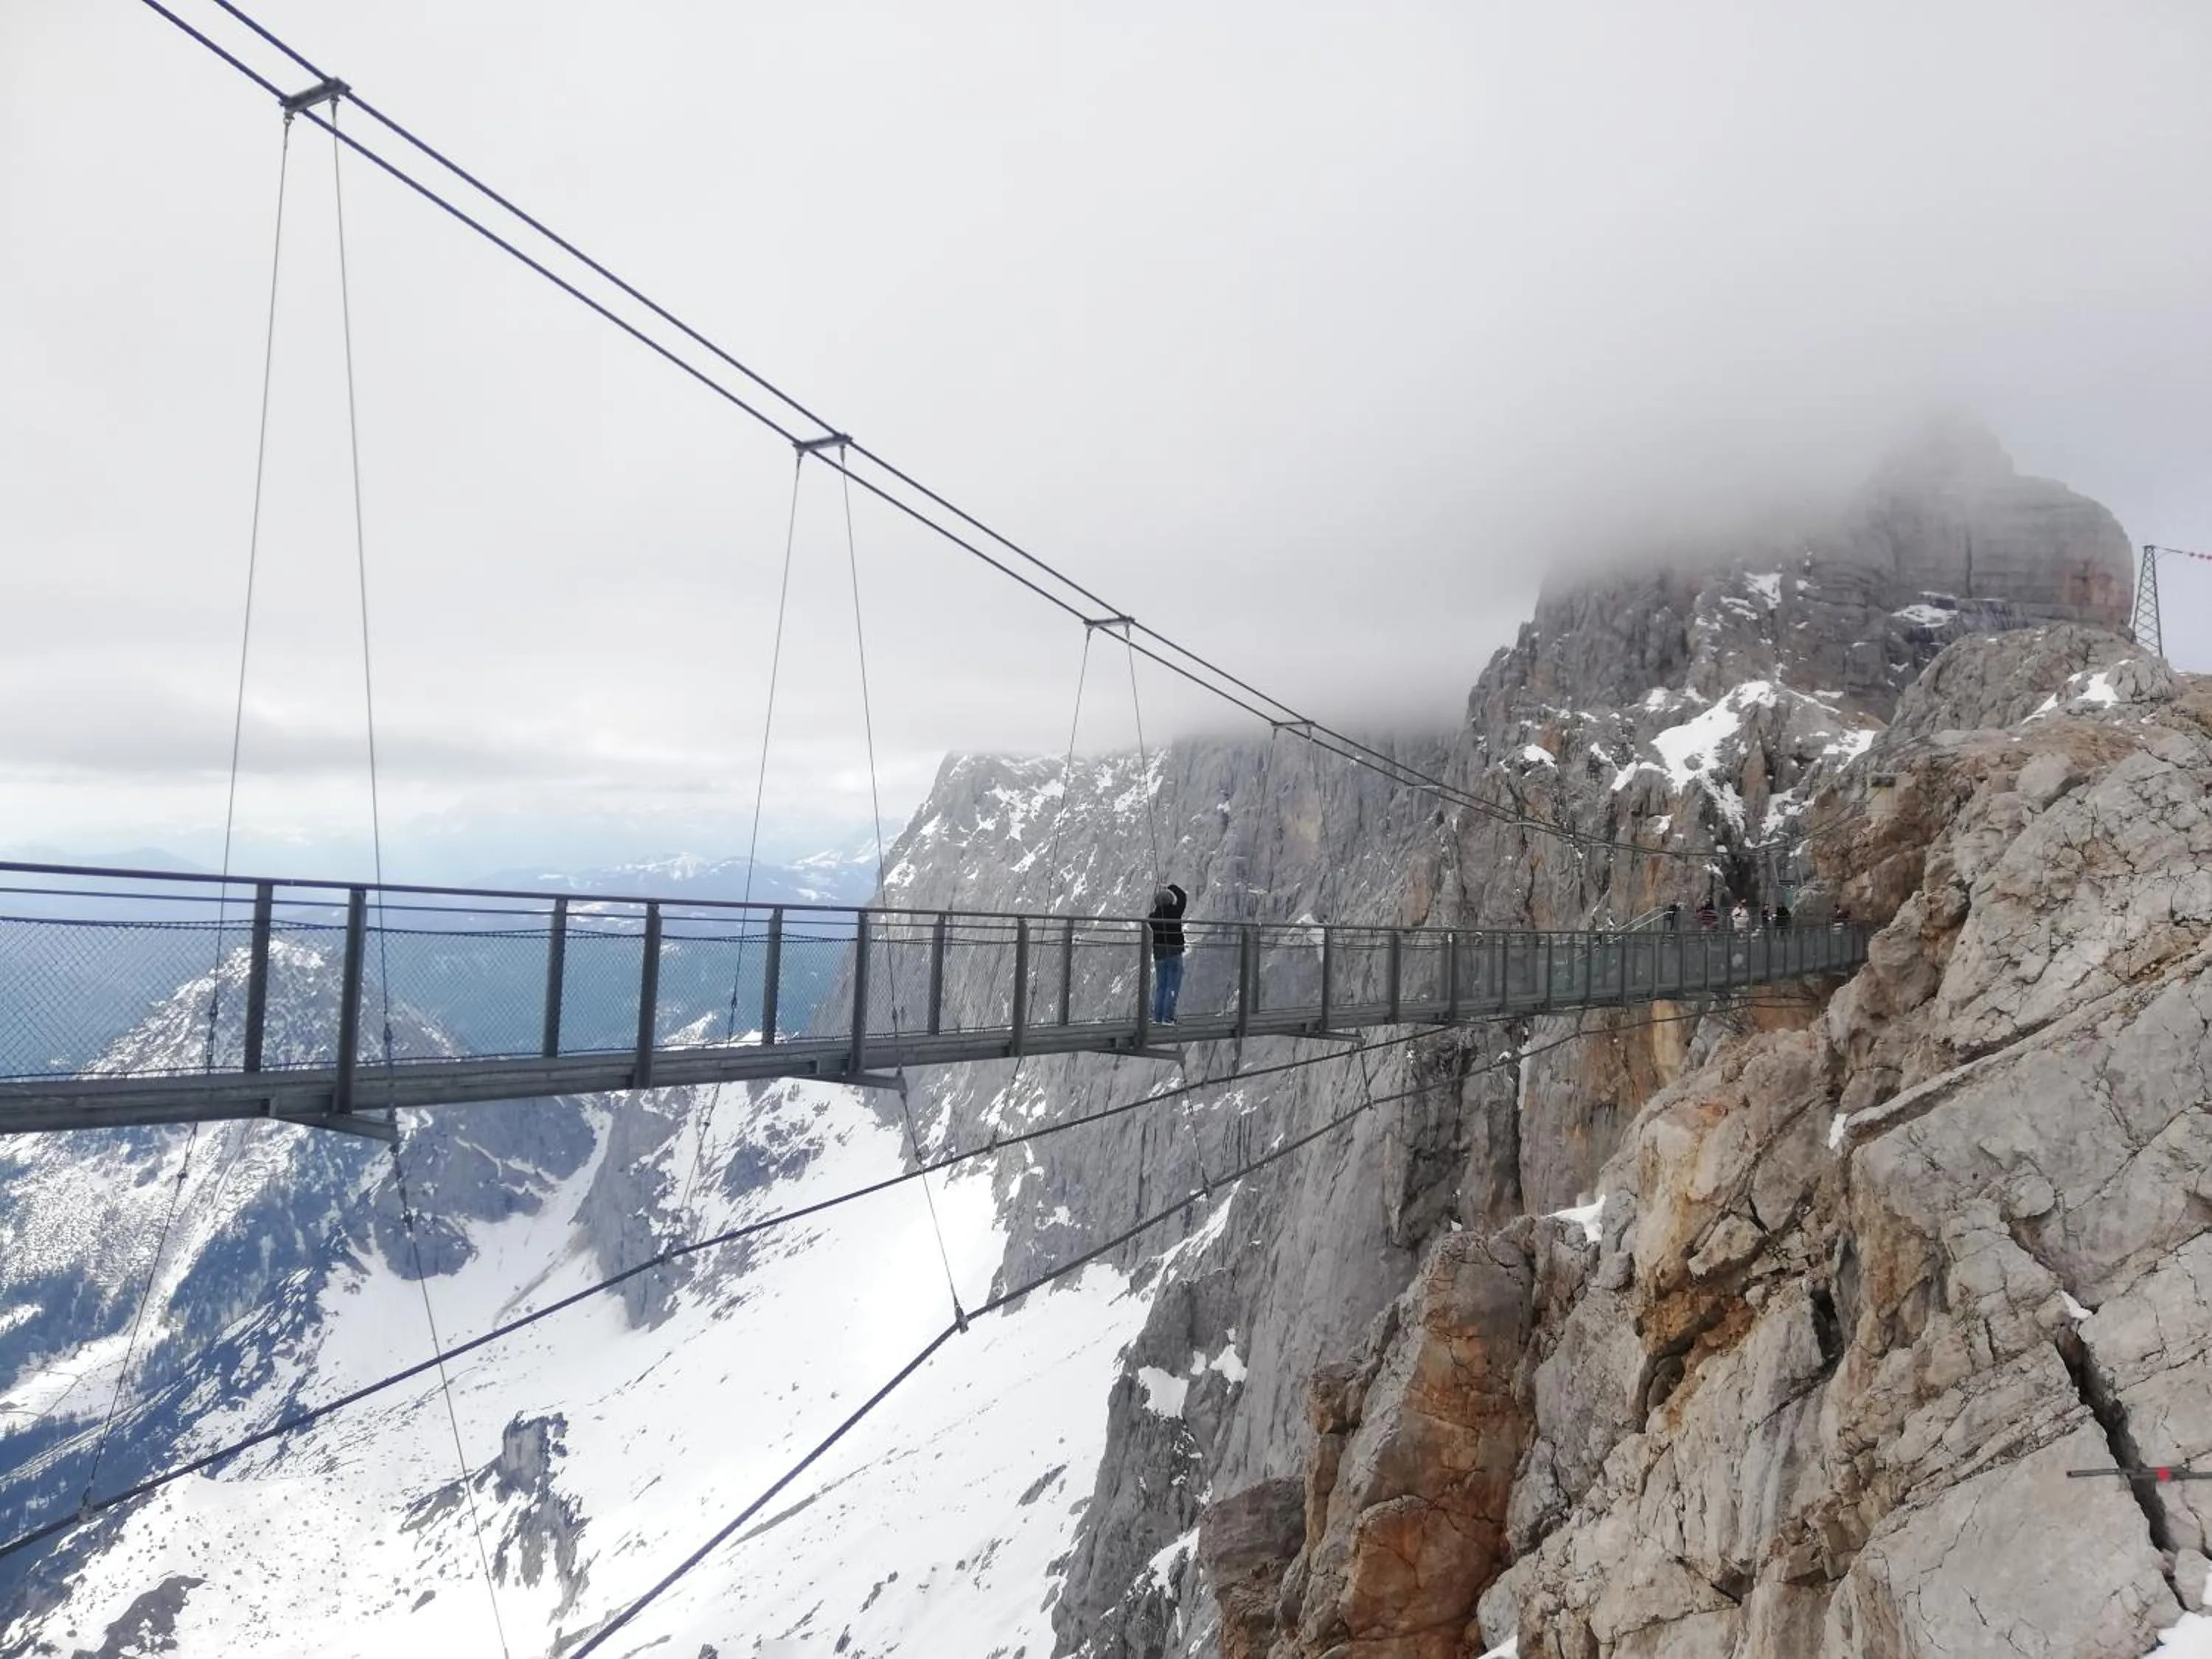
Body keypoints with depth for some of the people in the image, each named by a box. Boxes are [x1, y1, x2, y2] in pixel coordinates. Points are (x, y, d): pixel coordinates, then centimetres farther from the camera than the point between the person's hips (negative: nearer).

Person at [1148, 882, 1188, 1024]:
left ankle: (1157, 1017, 9)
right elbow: (1182, 897, 5)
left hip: (1159, 955, 3)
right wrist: (1172, 887, 20)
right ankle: (1168, 1017, -6)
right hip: (1175, 954, -3)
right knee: (1173, 986, -1)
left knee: (1160, 986, 12)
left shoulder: (1153, 917, -5)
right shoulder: (1175, 912, -11)